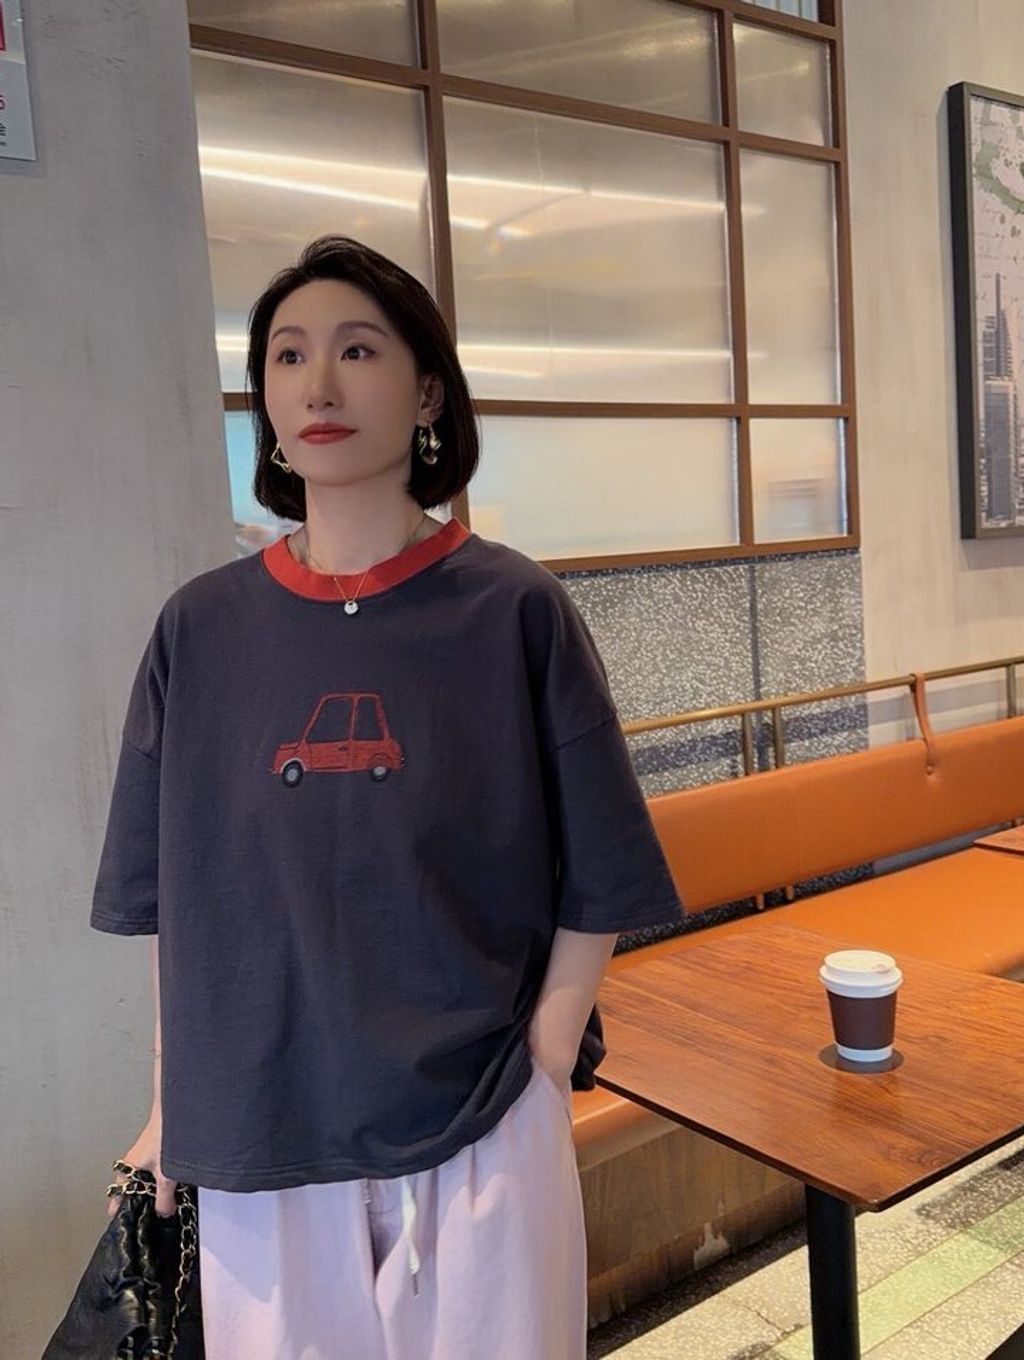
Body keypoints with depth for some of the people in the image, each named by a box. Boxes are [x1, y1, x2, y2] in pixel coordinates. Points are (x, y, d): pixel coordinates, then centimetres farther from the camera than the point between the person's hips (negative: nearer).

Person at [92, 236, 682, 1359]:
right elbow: (172, 897, 5)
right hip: (256, 1136, 2)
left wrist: (542, 1071, -8)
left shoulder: (514, 611, -8)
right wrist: (172, 1103, 4)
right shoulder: (202, 630, -1)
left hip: (476, 1127, -2)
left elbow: (595, 888, -4)